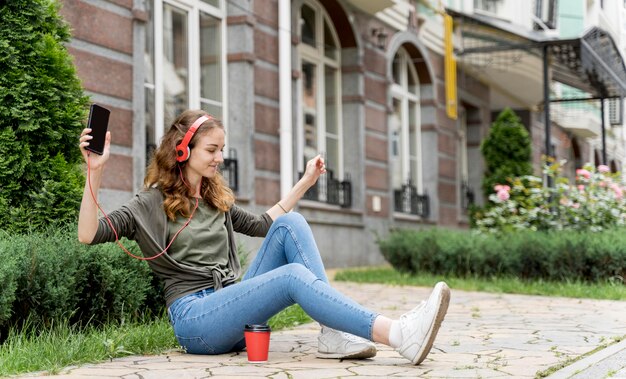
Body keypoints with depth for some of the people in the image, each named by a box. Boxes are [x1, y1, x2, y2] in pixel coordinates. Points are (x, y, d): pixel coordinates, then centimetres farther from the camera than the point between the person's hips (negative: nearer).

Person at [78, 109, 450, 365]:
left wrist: (305, 182, 28)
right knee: (294, 275, -30)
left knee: (291, 225, -10)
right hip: (194, 316, -7)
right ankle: (401, 336, -47)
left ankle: (334, 334, -25)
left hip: (232, 304, 7)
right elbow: (89, 235, -10)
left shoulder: (217, 201, 22)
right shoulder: (151, 204, 2)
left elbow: (262, 224, 33)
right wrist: (95, 172, -21)